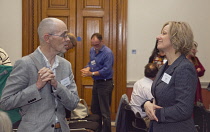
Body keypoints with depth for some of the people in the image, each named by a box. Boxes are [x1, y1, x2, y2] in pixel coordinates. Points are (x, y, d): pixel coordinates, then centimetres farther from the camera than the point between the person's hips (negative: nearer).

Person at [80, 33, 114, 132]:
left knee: (104, 112, -3)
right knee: (94, 109, 17)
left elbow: (107, 70, -23)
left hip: (105, 83, -8)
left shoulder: (107, 52, -17)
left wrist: (92, 73, -25)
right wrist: (87, 69, -5)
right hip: (96, 82, 9)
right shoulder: (92, 50, 8)